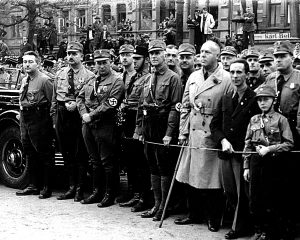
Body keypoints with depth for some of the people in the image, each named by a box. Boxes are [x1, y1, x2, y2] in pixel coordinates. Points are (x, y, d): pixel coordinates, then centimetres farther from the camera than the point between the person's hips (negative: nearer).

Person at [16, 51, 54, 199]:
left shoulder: (44, 80, -10)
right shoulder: (24, 81, 15)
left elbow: (52, 102, -14)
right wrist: (22, 113, 14)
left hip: (39, 120, -9)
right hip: (25, 120, 9)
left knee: (45, 154, -2)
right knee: (30, 154, 13)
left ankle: (47, 188, 3)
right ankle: (33, 186, 22)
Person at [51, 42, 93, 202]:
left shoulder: (89, 76, -3)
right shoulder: (60, 74, 12)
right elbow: (54, 99, 15)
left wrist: (77, 105, -17)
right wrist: (54, 119, 10)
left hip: (79, 117, -5)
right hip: (62, 117, 5)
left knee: (80, 155, 0)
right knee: (66, 154, 11)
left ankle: (79, 189, 10)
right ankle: (71, 187, 22)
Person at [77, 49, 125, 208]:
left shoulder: (116, 82, -6)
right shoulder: (91, 82, 17)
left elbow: (109, 105, -16)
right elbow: (80, 97, 14)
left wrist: (91, 116, -16)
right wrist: (84, 114, -4)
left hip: (105, 126, -7)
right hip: (88, 125, 7)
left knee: (107, 161, -1)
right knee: (94, 160, 15)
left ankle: (110, 195, 9)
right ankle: (96, 191, 25)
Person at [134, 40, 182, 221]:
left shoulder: (173, 78, -6)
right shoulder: (149, 80, 16)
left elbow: (175, 107, -12)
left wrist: (169, 133, -18)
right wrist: (139, 129, 10)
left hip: (163, 129, -7)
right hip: (149, 129, 7)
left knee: (165, 168, -1)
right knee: (154, 167, 11)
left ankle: (164, 206, 7)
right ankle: (157, 204, 18)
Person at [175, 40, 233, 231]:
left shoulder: (226, 79, -6)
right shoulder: (193, 77, 11)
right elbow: (185, 106, 14)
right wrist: (183, 131, 7)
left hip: (213, 134, -5)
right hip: (192, 133, 5)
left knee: (211, 179, 1)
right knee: (191, 175, 11)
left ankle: (214, 218, 15)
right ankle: (193, 214, 25)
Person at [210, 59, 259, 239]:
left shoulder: (255, 99, -7)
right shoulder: (225, 99, 12)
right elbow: (214, 124, 14)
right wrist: (223, 140, -3)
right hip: (226, 152, 6)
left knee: (242, 193, 3)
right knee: (229, 192, 11)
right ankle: (244, 221, 30)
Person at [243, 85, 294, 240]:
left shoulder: (280, 119, -3)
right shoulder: (254, 120, 9)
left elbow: (289, 144, -7)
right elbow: (247, 145, 11)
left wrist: (269, 149, -14)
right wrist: (246, 166, 8)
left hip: (273, 163, -4)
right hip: (256, 162, 4)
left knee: (272, 200, 2)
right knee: (254, 199, 7)